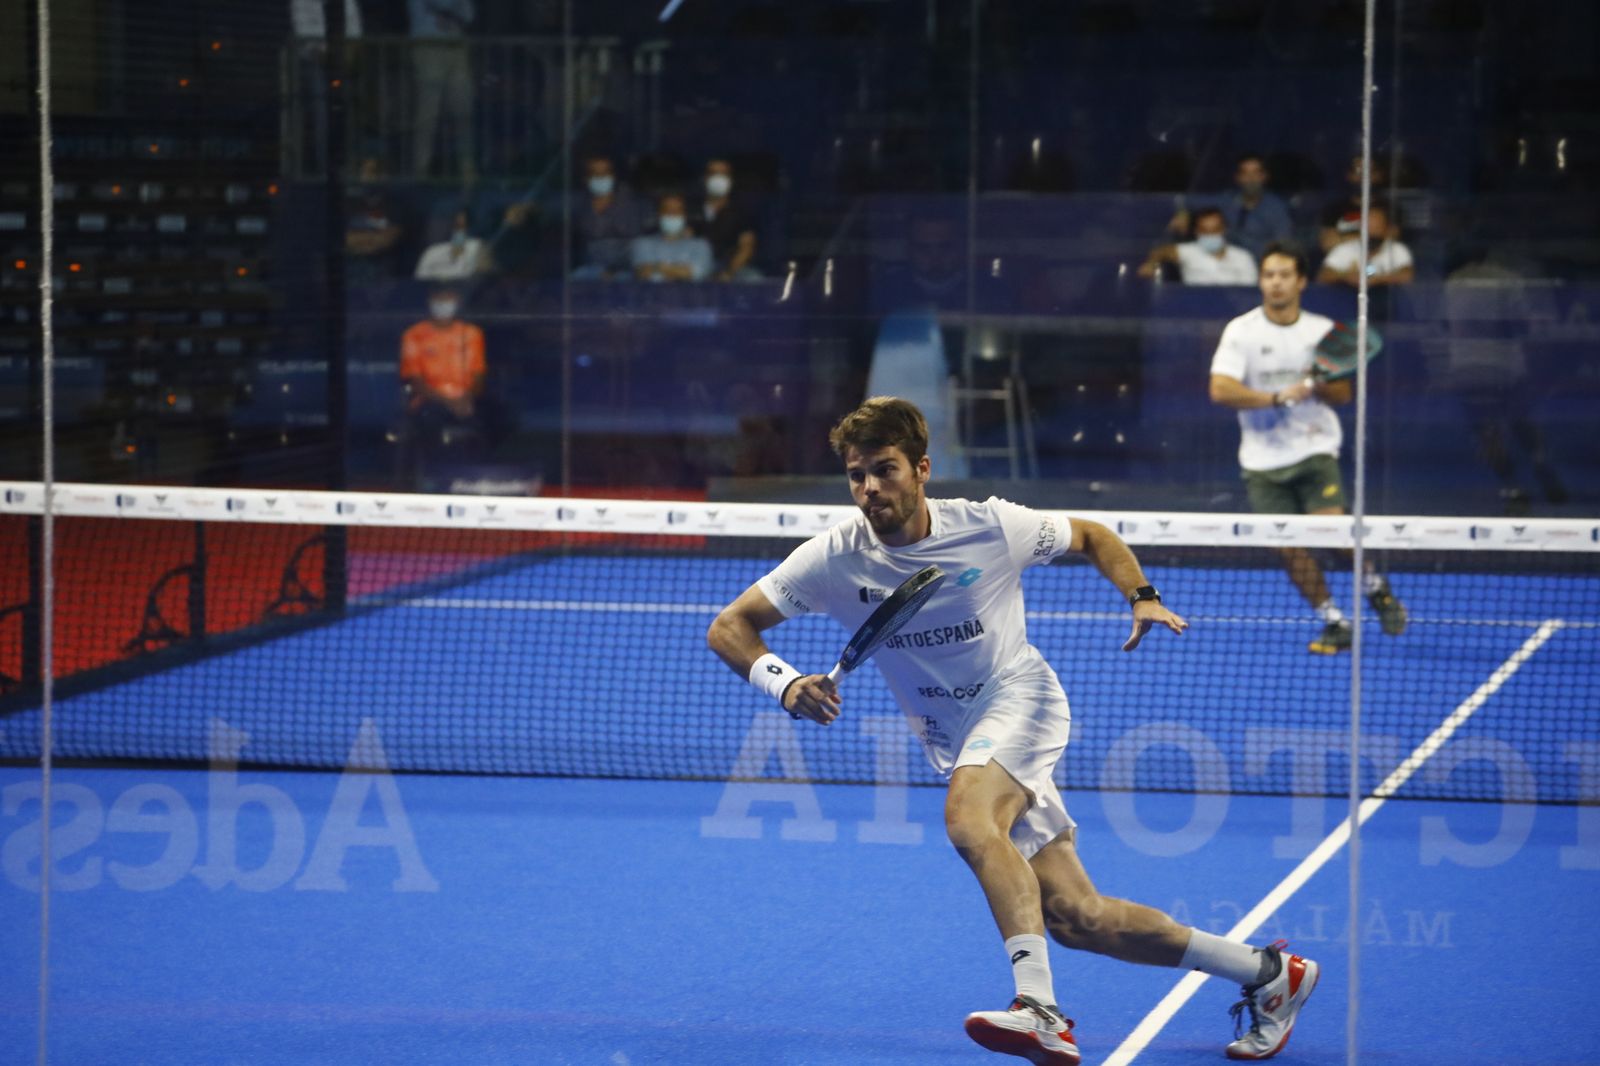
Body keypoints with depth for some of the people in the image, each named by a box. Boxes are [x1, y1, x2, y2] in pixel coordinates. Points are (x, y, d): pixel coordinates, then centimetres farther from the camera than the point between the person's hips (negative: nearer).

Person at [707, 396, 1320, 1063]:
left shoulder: (993, 528, -13)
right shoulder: (836, 559, -10)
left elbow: (1092, 537, 7)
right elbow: (729, 628, -9)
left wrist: (1143, 597, -10)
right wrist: (786, 684, -28)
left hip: (1020, 699, -4)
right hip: (956, 744, 4)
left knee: (968, 820, -37)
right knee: (1074, 919, -3)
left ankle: (1041, 1013, -46)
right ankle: (1265, 973, 13)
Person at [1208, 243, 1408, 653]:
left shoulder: (1322, 330, 4)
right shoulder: (1241, 331, -4)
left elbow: (1343, 393, 7)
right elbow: (1220, 390, -15)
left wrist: (1318, 386, -16)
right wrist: (1277, 397, -22)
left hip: (1314, 448, 0)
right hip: (1263, 461, 0)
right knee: (1291, 547, -3)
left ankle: (1376, 588, 10)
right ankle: (1335, 624, 14)